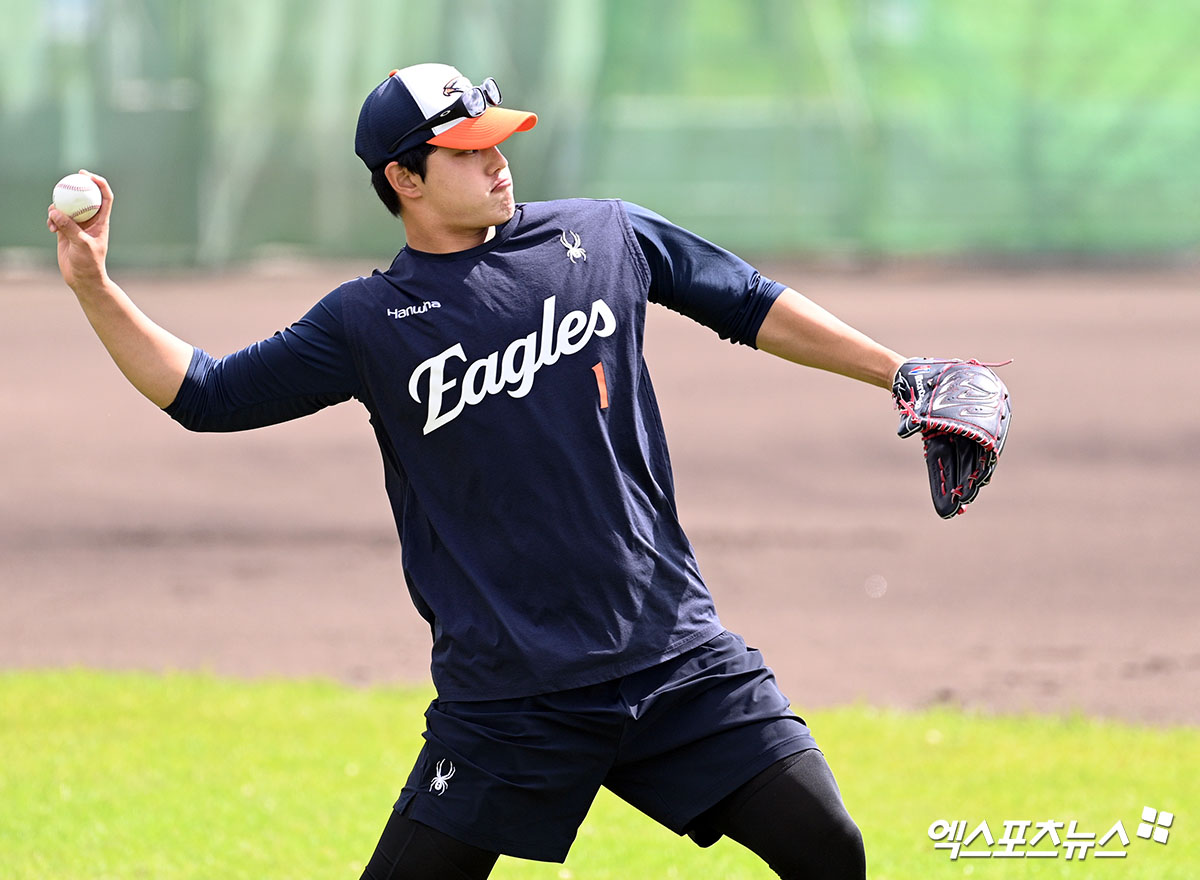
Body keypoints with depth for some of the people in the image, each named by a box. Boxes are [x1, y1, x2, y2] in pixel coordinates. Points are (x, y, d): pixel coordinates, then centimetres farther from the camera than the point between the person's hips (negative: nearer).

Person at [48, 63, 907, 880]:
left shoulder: (606, 238, 6)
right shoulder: (369, 323, 2)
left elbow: (753, 306, 17)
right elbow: (203, 394, 4)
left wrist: (900, 372, 17)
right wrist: (94, 288, -8)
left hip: (676, 660, 2)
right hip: (506, 695, -2)